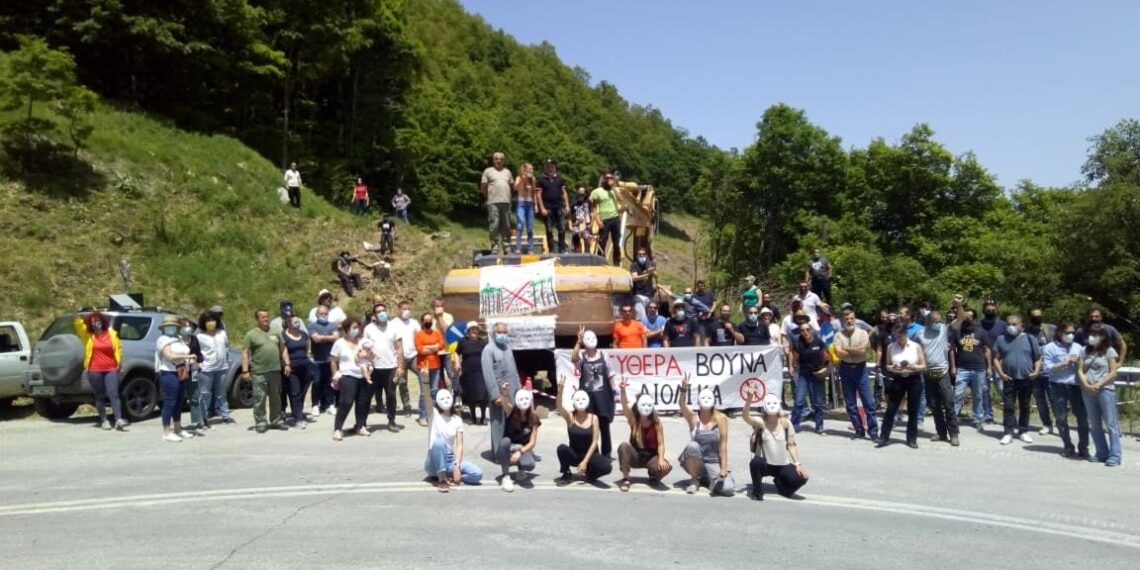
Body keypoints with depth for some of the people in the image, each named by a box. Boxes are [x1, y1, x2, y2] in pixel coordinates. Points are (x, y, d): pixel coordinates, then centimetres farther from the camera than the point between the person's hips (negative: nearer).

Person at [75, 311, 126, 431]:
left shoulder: (111, 333, 5)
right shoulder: (87, 334, 3)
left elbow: (118, 349, 11)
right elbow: (78, 322, -11)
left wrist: (120, 365, 11)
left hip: (111, 369, -1)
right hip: (95, 370, 1)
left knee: (113, 394, -11)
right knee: (100, 396, 5)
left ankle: (119, 420, -19)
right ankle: (104, 421, 13)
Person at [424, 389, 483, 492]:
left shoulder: (457, 420, 3)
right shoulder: (434, 414, -2)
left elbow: (459, 445, -4)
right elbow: (426, 396, -19)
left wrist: (457, 466, -19)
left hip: (450, 459, 2)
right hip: (434, 462, -2)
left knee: (477, 474, -20)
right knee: (439, 442, -36)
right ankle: (441, 479, -23)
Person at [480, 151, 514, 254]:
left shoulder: (507, 171, 18)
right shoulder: (488, 171, 6)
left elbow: (512, 185, 24)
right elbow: (483, 187, 5)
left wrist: (508, 196, 14)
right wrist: (489, 197, 6)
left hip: (506, 202, 4)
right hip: (493, 203, -4)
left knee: (506, 226, 5)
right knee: (494, 226, -7)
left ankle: (506, 248, 11)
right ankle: (494, 248, -3)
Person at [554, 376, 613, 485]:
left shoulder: (593, 418, -7)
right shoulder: (570, 417, -7)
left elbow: (594, 442, -9)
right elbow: (559, 407, -29)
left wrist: (585, 461, -18)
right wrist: (561, 390, -46)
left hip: (589, 454, 0)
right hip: (574, 455, 1)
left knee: (607, 467, -29)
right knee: (562, 448, -32)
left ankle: (589, 474, 6)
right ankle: (567, 475, -5)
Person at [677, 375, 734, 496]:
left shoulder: (721, 418, -6)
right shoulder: (693, 418, -5)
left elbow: (723, 445, -8)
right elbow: (682, 405, -26)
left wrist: (723, 470, -14)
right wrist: (684, 389, -44)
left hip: (714, 463, 0)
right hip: (696, 462, 1)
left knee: (727, 489, -26)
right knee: (692, 445, -32)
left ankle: (710, 478, 9)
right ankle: (695, 479, -7)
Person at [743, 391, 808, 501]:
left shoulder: (785, 423, -6)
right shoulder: (761, 423, -13)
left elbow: (791, 445, -1)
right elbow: (745, 416, -32)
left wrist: (798, 464, -12)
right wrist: (749, 400, -48)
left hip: (783, 465, 2)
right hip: (766, 465, -2)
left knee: (802, 478, -21)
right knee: (755, 462, -35)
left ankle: (780, 484, 14)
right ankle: (757, 493, -8)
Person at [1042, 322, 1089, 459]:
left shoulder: (1078, 347, 13)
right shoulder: (1050, 348, 0)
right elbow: (1047, 368, -8)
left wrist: (1078, 362, -6)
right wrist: (1064, 363, -14)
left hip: (1076, 385, 3)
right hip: (1058, 386, -3)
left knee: (1083, 417, 0)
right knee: (1061, 418, 5)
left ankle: (1083, 447, 10)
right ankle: (1068, 447, 19)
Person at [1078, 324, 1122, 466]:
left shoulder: (1109, 351, -1)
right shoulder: (1085, 350, 11)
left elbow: (1113, 373, -5)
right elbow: (1080, 370, 8)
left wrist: (1098, 385, -14)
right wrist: (1086, 385, -8)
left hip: (1105, 390, -5)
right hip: (1088, 391, 5)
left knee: (1110, 424, -4)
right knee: (1094, 425, 9)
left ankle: (1114, 456, -2)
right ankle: (1102, 453, 17)